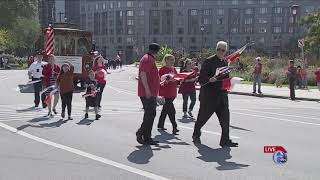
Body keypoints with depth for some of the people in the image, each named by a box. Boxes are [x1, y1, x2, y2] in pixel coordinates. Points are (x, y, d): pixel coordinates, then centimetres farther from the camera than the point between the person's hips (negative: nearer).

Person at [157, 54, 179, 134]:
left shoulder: (173, 69, 14)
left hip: (172, 93, 8)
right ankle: (174, 127, -8)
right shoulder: (162, 69, -8)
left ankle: (160, 125, 27)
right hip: (166, 93, -8)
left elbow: (176, 80, 18)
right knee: (171, 110, -11)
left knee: (166, 109, 15)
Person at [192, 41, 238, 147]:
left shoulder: (225, 62, 13)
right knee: (203, 116, 7)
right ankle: (196, 135, 29)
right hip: (209, 94, -6)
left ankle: (225, 140, 6)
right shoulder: (209, 61, -8)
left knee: (225, 117, -1)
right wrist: (210, 79, -31)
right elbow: (201, 78, -13)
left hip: (222, 94, 6)